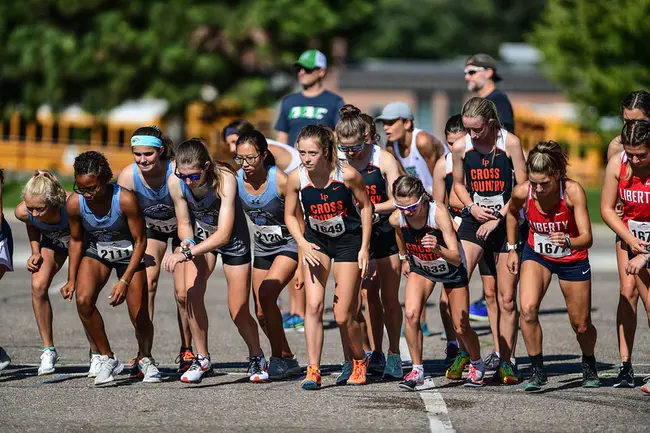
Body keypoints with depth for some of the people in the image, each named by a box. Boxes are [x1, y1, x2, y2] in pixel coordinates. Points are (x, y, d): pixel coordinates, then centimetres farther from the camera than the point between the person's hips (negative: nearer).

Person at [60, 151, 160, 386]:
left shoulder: (125, 200, -33)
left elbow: (140, 240, -22)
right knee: (83, 299, -24)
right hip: (96, 252, 2)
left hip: (128, 254, -2)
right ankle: (107, 359, -7)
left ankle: (146, 359, 30)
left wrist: (125, 281, -29)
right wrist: (71, 280, -8)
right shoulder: (74, 203, -23)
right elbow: (76, 240, -3)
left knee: (139, 317, -3)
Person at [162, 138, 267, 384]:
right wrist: (187, 243, -31)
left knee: (239, 312, -1)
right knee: (192, 293, -20)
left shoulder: (225, 179, -37)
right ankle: (202, 359, -5)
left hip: (233, 240, -3)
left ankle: (256, 359, 26)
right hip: (201, 235, 3)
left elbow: (223, 235, -40)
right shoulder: (175, 182, -25)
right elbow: (184, 223, -9)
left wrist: (186, 254, -47)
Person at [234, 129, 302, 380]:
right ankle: (288, 360, 24)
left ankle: (278, 359, -12)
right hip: (262, 247, 6)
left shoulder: (280, 181, -25)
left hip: (289, 244, -6)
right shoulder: (235, 181, -12)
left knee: (266, 294, -23)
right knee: (261, 312, 6)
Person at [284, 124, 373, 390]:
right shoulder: (296, 178, -18)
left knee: (343, 316, -2)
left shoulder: (347, 175, -24)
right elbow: (290, 216, -3)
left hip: (348, 241, -2)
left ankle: (359, 362, 25)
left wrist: (364, 248, -8)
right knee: (314, 305, -15)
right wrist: (303, 244, -19)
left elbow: (365, 206, -7)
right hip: (316, 241, 2)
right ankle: (313, 371, -10)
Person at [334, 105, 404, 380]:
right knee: (369, 297, 3)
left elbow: (396, 202, -13)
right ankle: (375, 355, 11)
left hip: (386, 234, -2)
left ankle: (394, 357, 11)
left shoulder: (384, 161, -12)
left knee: (390, 297, 2)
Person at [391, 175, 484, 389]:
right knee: (411, 314, -21)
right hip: (420, 268, 3)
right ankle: (417, 370, -8)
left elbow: (456, 258, -41)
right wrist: (405, 259, 16)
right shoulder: (396, 219, -25)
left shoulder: (439, 213, -38)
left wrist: (438, 249, -60)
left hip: (452, 269, -3)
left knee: (461, 328, 4)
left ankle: (477, 365, 34)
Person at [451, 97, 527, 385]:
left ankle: (505, 363, 11)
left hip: (506, 223, -2)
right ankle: (462, 352, 1)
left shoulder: (510, 143, -10)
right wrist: (472, 207, -5)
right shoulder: (461, 147, -2)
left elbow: (523, 186, -7)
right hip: (474, 221, 2)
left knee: (507, 298, 2)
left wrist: (498, 218, -11)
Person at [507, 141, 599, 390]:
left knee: (581, 325, 8)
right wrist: (512, 249, 7)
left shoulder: (573, 191, -30)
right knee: (527, 308, -24)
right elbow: (512, 213, 4)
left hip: (572, 259, -1)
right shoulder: (522, 192, -22)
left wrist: (568, 241, -54)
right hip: (537, 255, 1)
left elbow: (587, 238, -34)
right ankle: (537, 371, -10)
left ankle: (589, 366, 40)